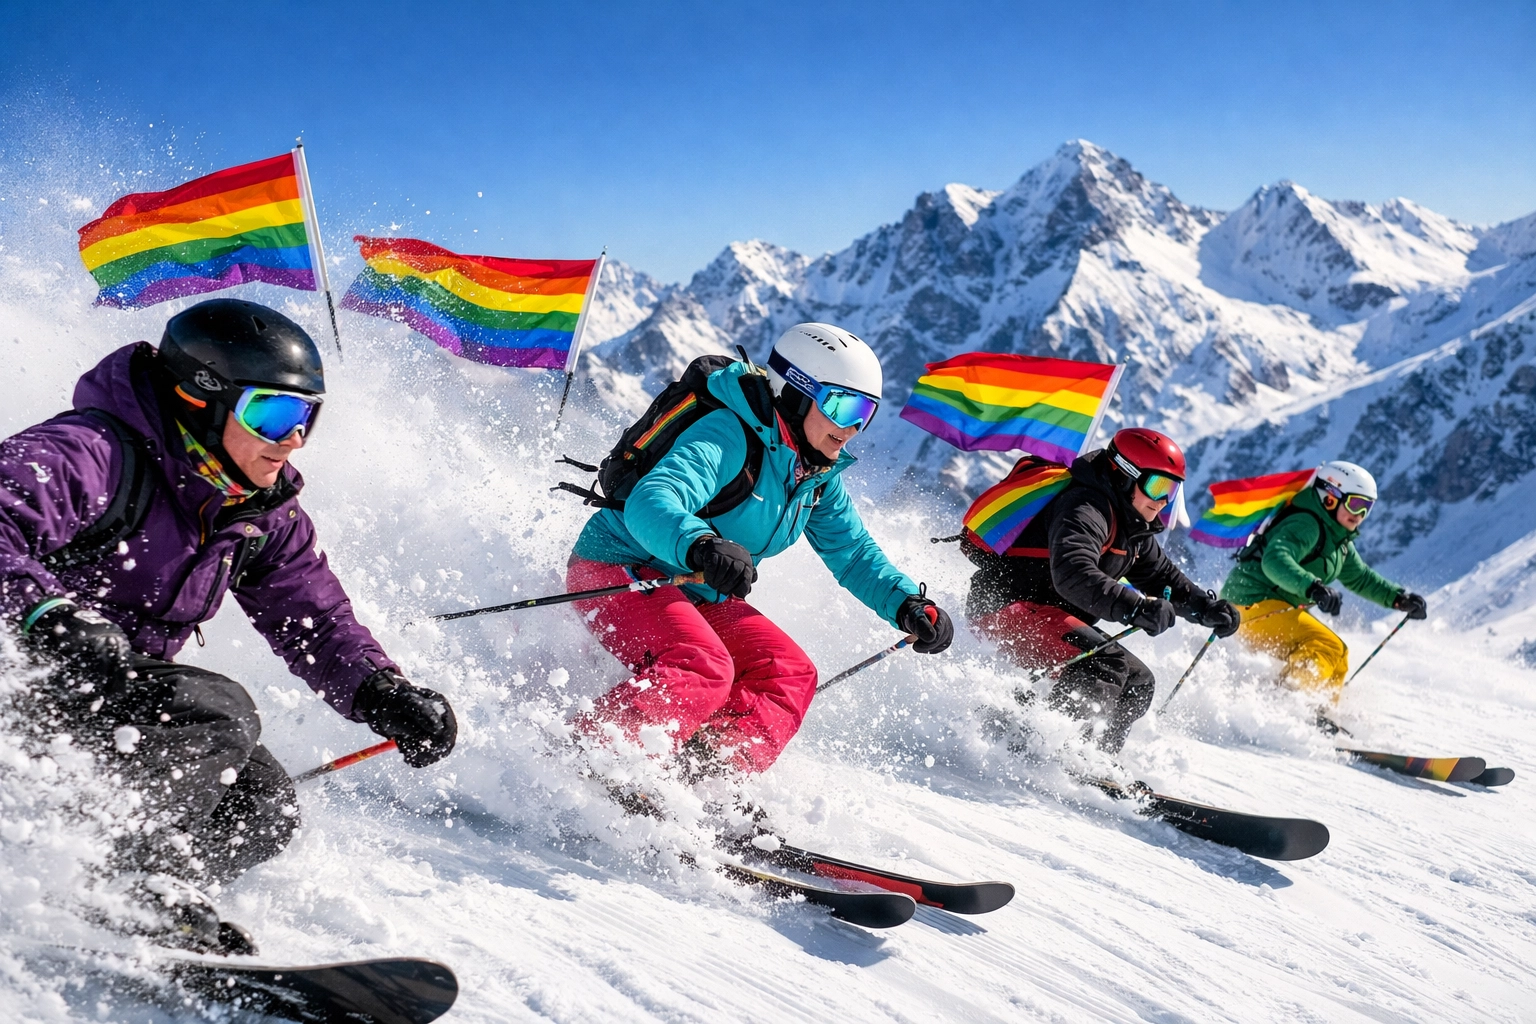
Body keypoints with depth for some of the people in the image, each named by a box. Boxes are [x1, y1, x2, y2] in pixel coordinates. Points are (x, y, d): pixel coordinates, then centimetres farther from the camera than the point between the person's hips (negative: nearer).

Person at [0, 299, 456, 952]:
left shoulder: (265, 512, 3)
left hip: (122, 695, 8)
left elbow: (314, 619, 7)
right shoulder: (101, 455, -21)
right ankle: (120, 882, -21)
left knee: (262, 809, -5)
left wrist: (382, 695, -10)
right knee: (219, 715, -27)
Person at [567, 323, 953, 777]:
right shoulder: (731, 437, -25)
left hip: (700, 594, 9)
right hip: (618, 571, -9)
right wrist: (700, 545, -61)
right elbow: (649, 502, -40)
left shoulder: (818, 474, 3)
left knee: (791, 674, -5)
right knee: (704, 666, -32)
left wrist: (907, 605, -3)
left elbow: (853, 551, 14)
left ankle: (713, 772, -13)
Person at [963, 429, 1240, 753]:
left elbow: (1161, 576, 25)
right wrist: (1136, 608, -44)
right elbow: (1074, 575, -36)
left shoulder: (1132, 527, 13)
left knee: (1137, 683, 8)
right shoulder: (1085, 509, -19)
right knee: (1105, 664, -29)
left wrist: (1207, 607, 9)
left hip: (1049, 615, 11)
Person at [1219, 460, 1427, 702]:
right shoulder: (1305, 525, -16)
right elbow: (1275, 560, -34)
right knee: (1328, 649, -23)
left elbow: (1360, 578, 29)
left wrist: (1399, 598, 17)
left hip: (1281, 607, 11)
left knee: (1337, 660, 15)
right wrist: (1313, 588, -49)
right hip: (1254, 602, -11)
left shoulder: (1338, 540, 16)